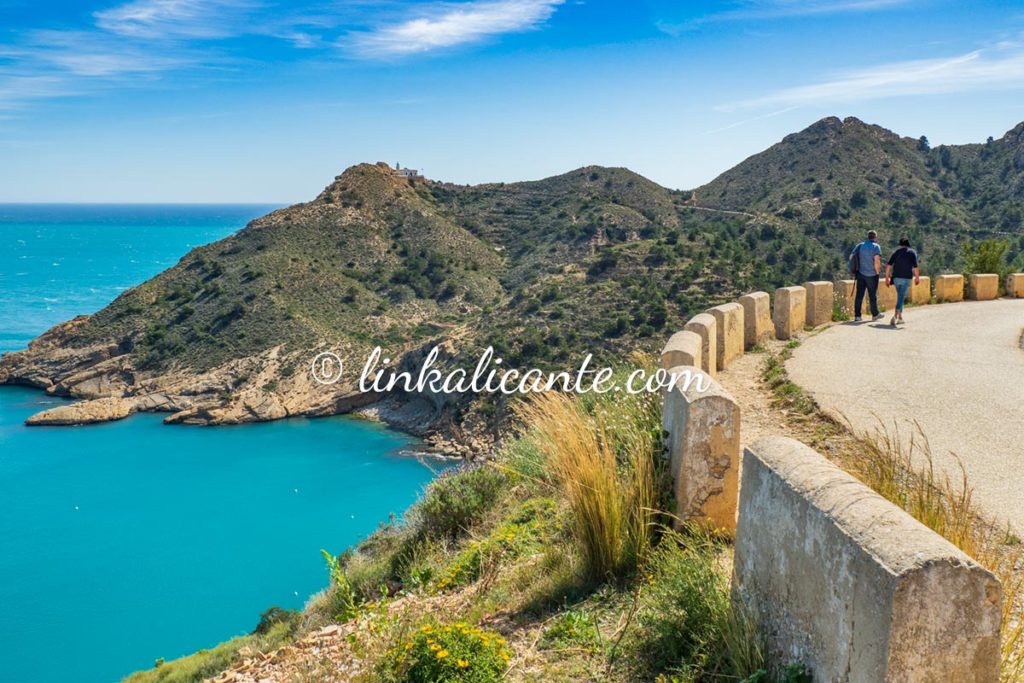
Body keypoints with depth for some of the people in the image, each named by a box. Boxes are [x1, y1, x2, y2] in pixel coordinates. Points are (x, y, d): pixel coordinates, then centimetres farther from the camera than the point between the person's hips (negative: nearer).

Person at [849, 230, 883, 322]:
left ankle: (857, 316, 3)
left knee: (859, 295, 5)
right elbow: (877, 260, -21)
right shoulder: (876, 246, -10)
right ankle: (875, 314, 23)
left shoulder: (860, 245, 5)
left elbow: (851, 256, 4)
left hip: (860, 274, 4)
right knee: (872, 295, 10)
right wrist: (877, 271, -8)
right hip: (872, 275, -4)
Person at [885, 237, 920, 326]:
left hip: (896, 278, 3)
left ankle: (900, 317, 23)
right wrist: (917, 278, 5)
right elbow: (915, 267, -9)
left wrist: (887, 278, 6)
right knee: (901, 298, -6)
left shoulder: (896, 252, 9)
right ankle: (895, 316, -24)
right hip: (906, 278, -3)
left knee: (900, 297, 19)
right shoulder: (912, 252, 2)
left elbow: (888, 265, 1)